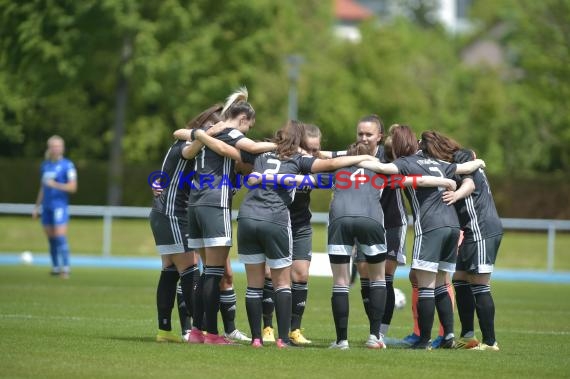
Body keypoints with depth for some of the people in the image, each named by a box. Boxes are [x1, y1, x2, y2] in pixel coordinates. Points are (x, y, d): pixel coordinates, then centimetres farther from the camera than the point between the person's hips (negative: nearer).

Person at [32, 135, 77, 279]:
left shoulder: (67, 165, -5)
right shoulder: (45, 165, 14)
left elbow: (73, 187, -12)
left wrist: (55, 185, -22)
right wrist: (37, 206, 23)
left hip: (60, 206, -6)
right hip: (46, 207, 6)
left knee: (60, 237, -14)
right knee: (51, 239, 7)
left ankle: (65, 268, -12)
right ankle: (55, 268, 14)